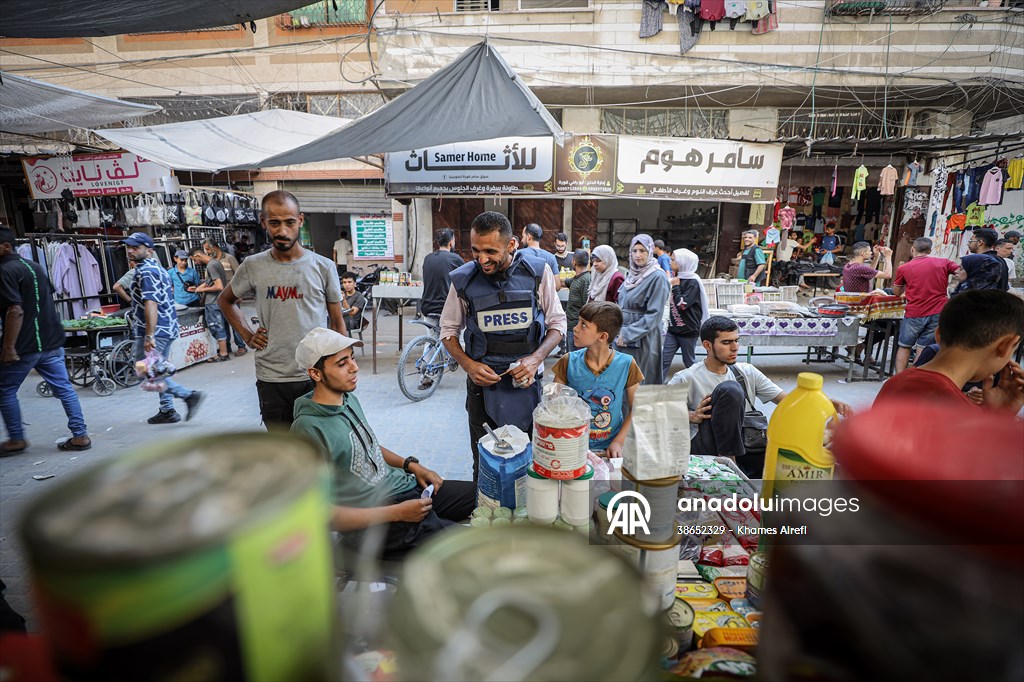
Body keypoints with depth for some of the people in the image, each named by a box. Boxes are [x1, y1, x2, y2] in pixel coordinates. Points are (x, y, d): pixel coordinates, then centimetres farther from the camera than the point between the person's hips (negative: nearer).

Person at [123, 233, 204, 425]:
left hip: (155, 330, -10)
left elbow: (150, 304, -23)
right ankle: (167, 411, 20)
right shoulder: (157, 268, 16)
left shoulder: (145, 271, -14)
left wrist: (149, 336, -27)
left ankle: (188, 395, -11)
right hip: (168, 328, 10)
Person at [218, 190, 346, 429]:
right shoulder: (252, 267, 1)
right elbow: (225, 300, 21)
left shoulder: (323, 267, -3)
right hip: (271, 380, 1)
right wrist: (247, 336, 7)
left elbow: (337, 323, 3)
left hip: (316, 377, -1)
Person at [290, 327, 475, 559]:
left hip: (406, 487, 9)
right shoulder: (308, 429, -19)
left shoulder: (349, 398, 7)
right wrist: (397, 513, -20)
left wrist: (410, 464, 7)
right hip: (375, 524, -9)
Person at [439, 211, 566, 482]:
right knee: (484, 463, 10)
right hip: (482, 381, 0)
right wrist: (468, 365, -9)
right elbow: (448, 330, 7)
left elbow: (557, 323, 2)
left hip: (527, 381, 0)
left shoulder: (537, 272, -7)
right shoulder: (464, 279, -6)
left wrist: (535, 358, -13)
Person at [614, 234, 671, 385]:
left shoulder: (658, 277, -11)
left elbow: (654, 314, -16)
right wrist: (619, 332, 8)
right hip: (622, 337, 7)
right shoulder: (633, 274, 10)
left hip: (642, 339, -7)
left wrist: (628, 334, -17)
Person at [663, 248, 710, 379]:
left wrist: (676, 286, -13)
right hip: (673, 329, 7)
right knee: (664, 361, 2)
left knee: (689, 363, 7)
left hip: (688, 330, -7)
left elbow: (682, 304, -24)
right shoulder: (678, 279, 10)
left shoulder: (693, 282, -13)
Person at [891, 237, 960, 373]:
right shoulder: (944, 263, 5)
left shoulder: (903, 268, 1)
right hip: (938, 312, 2)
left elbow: (897, 292, 12)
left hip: (914, 313, -1)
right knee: (924, 348, 7)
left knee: (904, 347, 11)